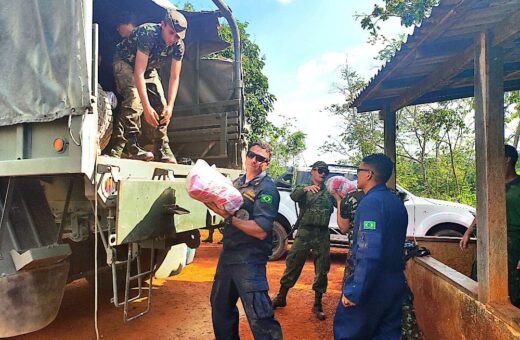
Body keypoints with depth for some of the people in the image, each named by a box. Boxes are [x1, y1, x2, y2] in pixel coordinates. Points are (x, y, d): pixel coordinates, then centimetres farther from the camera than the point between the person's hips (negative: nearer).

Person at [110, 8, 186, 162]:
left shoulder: (178, 45, -19)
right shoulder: (148, 34, -36)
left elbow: (174, 77, -16)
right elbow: (138, 72, -39)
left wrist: (170, 106, -28)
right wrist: (147, 107, -44)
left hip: (149, 67, 5)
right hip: (126, 62, -5)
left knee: (161, 105, -7)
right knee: (134, 98, -29)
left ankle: (161, 150, 0)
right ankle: (130, 147, -30)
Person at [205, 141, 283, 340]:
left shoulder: (266, 189, -13)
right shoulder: (237, 182, 11)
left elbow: (261, 231, -22)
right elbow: (227, 209, 17)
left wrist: (228, 217, -23)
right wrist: (212, 201, -3)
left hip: (249, 260, -8)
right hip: (227, 253, 8)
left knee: (259, 315, -9)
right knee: (220, 305, 21)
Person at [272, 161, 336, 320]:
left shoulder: (329, 191, 13)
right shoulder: (303, 189, 8)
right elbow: (294, 196, -14)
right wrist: (306, 188, -33)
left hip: (323, 234, 2)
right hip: (304, 232, -1)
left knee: (322, 269, 5)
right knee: (292, 264, 4)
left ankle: (317, 304, 19)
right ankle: (281, 297, 20)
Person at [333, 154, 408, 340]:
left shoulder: (371, 201, -17)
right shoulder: (396, 202, 11)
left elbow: (369, 252, -26)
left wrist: (353, 291, -24)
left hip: (371, 284, -9)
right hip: (395, 282, 9)